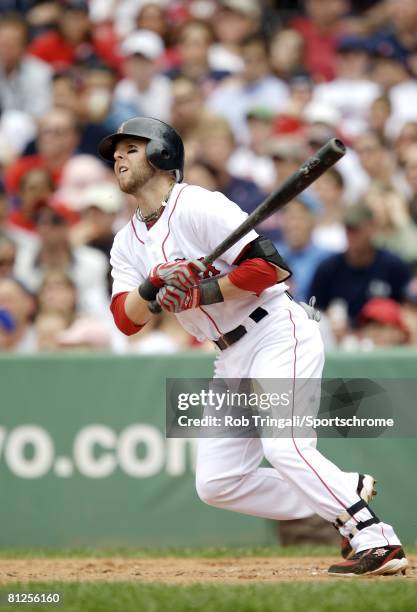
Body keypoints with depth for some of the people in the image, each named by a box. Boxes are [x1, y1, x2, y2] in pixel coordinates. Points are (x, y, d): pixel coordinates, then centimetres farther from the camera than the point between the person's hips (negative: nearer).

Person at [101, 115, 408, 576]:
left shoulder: (197, 206, -12)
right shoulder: (128, 242, 11)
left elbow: (268, 266, -19)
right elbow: (127, 320, -1)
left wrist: (200, 294, -18)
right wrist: (153, 284, -19)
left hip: (279, 334, -9)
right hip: (232, 359, 9)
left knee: (283, 447, -28)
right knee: (216, 484, 1)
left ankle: (376, 541, -27)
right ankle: (346, 496, 7)